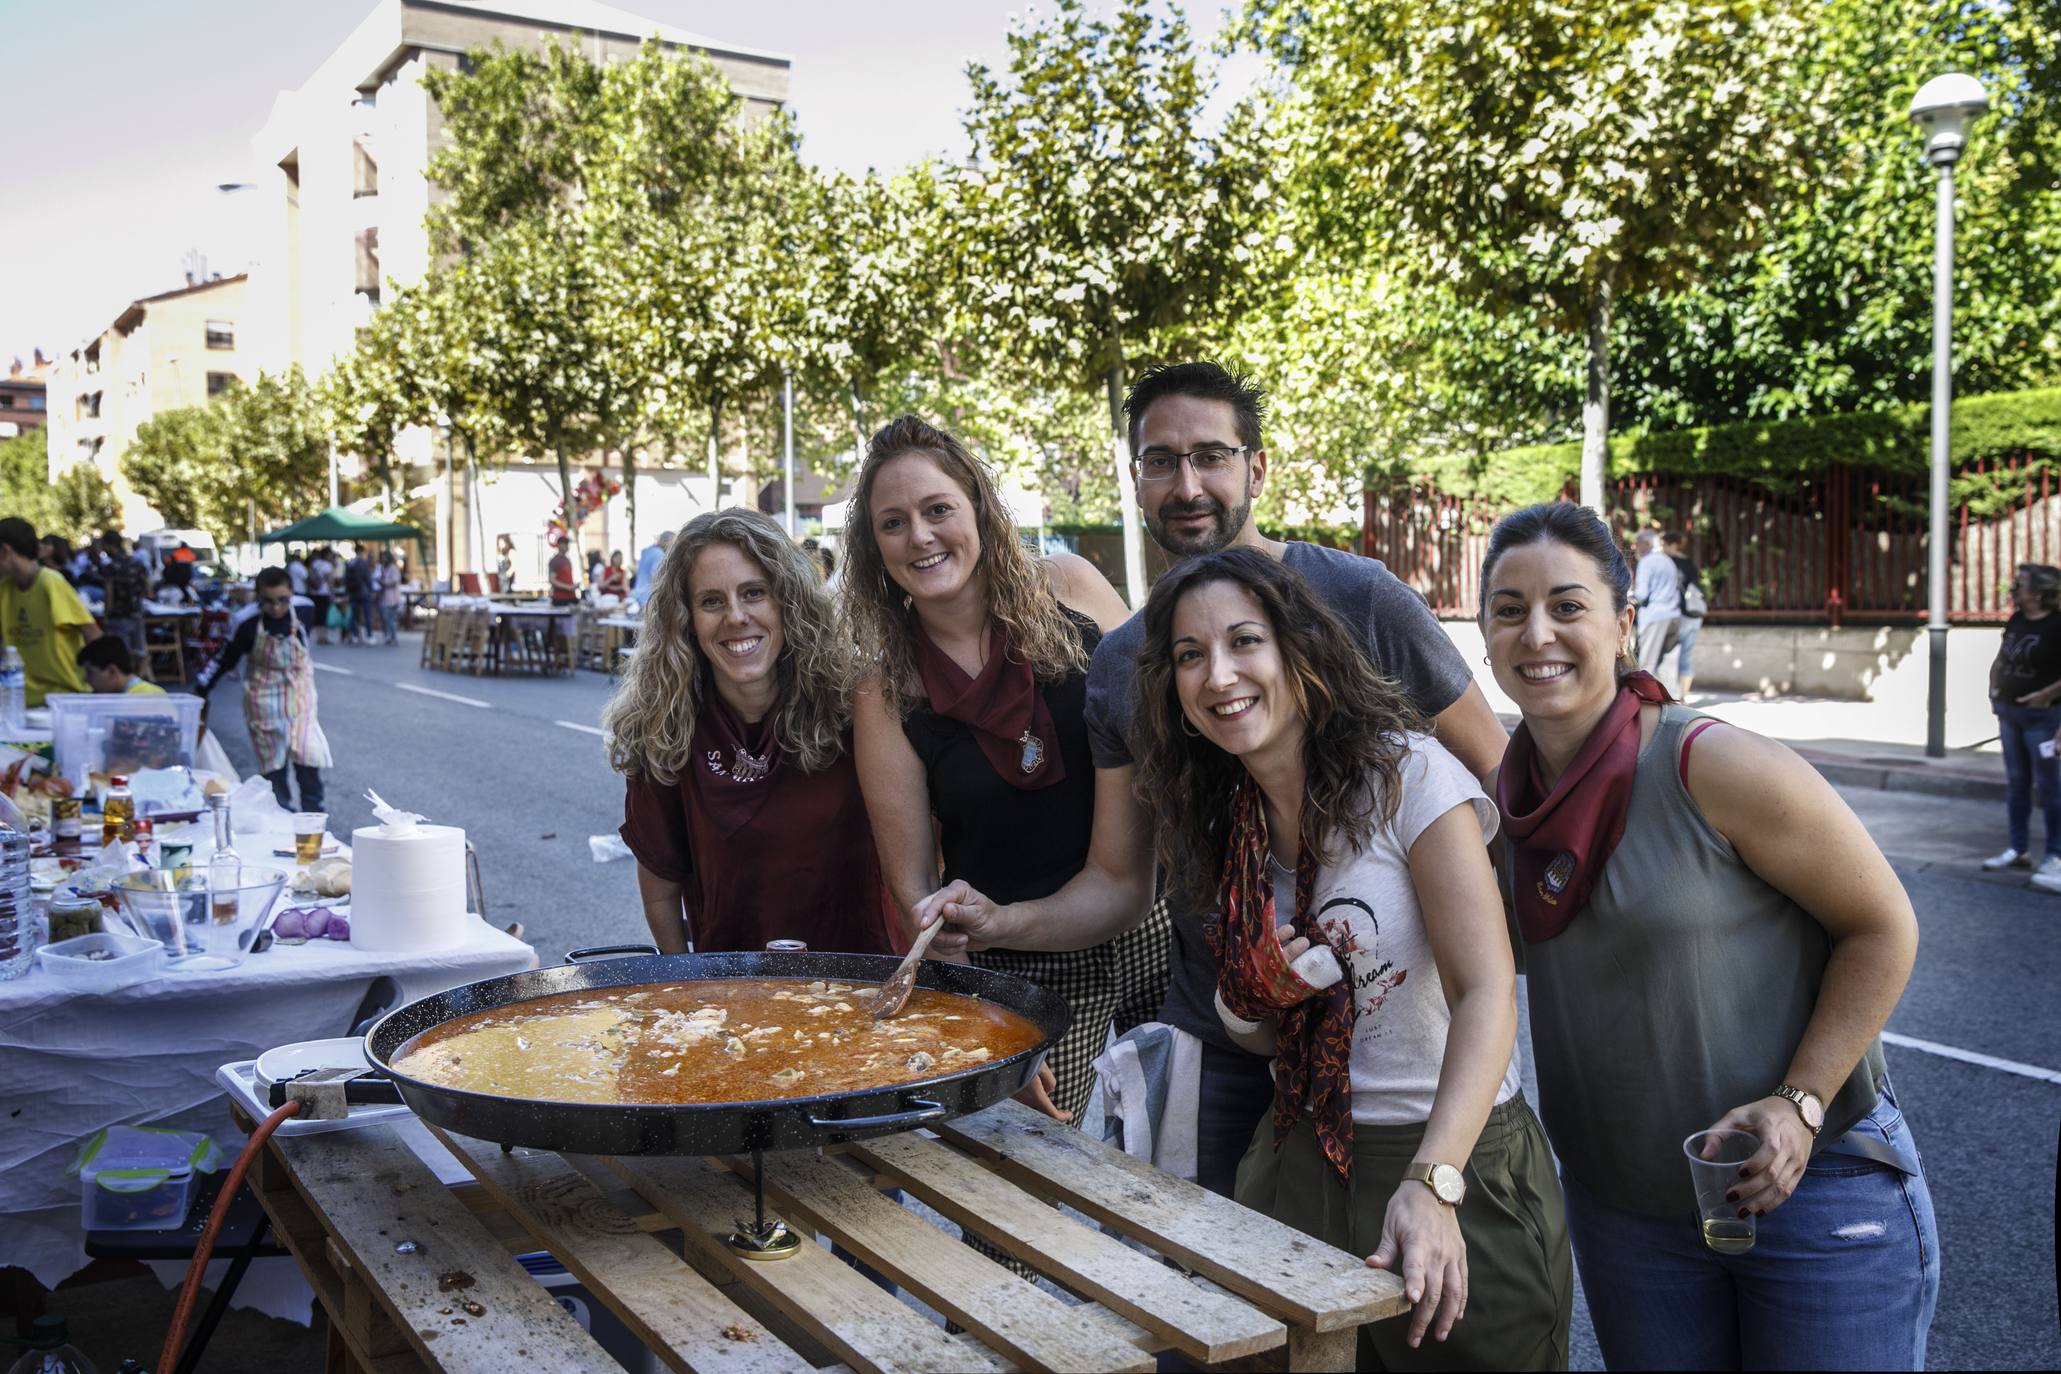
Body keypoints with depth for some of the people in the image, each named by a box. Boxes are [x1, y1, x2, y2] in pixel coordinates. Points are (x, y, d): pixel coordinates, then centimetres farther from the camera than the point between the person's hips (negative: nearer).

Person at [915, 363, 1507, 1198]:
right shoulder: (1120, 661, 1)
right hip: (1214, 1042, 3)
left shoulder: (1356, 597, -11)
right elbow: (1120, 884, 3)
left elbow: (1497, 778, -5)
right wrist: (1000, 925, -15)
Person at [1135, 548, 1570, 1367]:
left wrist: (1432, 1184, -33)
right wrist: (1244, 1001, -10)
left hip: (1458, 1165, -5)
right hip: (1300, 1167, 5)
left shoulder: (1408, 773, -15)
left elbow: (1487, 992, -22)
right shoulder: (1223, 824, 4)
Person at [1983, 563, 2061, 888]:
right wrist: (1994, 688, 7)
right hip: (2009, 712, 7)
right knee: (2016, 783, 13)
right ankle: (2018, 849, 22)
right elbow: (2000, 661, 21)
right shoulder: (2015, 621, 7)